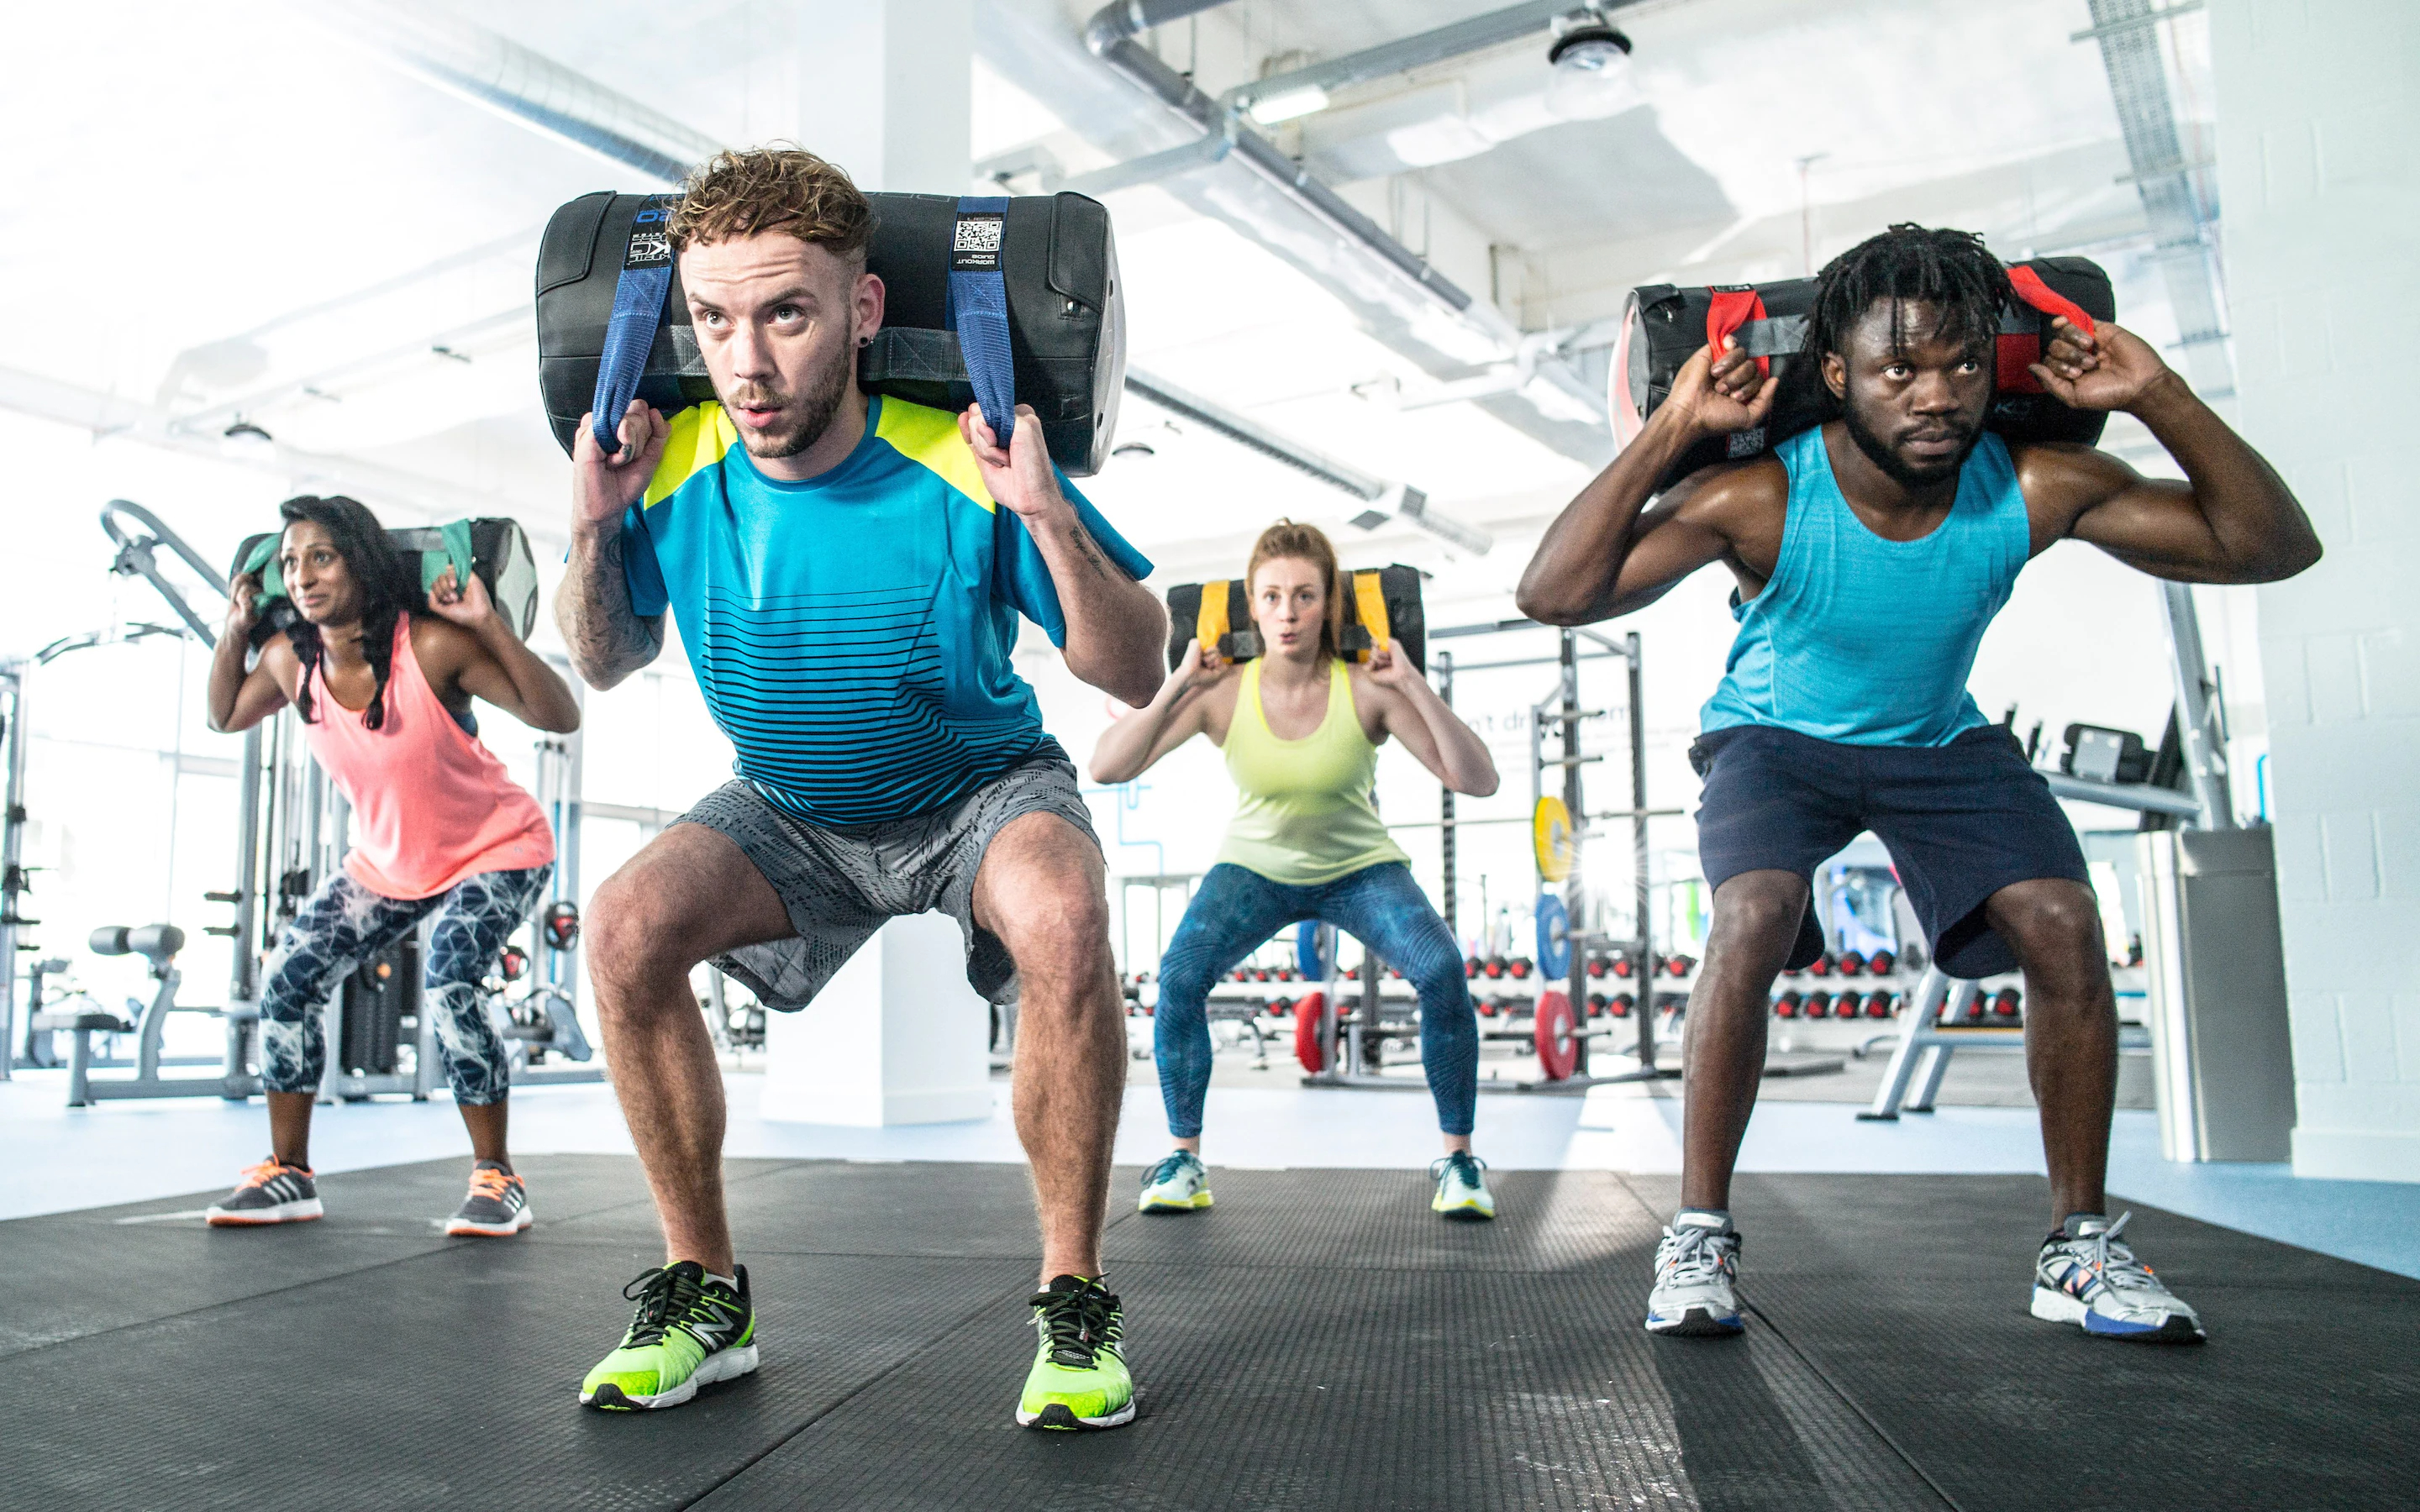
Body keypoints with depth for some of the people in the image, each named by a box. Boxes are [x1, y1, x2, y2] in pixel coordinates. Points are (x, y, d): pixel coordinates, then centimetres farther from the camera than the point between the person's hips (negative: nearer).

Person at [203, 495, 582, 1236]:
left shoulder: (433, 646, -26)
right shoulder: (289, 661, -7)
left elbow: (560, 717, -27)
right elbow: (225, 716, 14)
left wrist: (491, 626, -37)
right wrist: (233, 630, -1)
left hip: (496, 849, -6)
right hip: (386, 863, 7)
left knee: (449, 984, -27)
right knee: (286, 981, -3)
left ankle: (497, 1179, -12)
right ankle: (288, 1174, 13)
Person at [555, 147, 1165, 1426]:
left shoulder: (964, 467, -26)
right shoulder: (673, 471, -15)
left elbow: (1135, 676, -19)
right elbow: (605, 666, 3)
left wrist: (1049, 517, -35)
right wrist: (593, 532, -16)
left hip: (981, 790, -3)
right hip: (789, 812, 4)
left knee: (1062, 920, -35)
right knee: (624, 927, -22)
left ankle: (1072, 1299, -14)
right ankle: (705, 1294, -2)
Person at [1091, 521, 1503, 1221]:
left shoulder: (1365, 689, -23)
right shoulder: (1222, 692, -20)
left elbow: (1478, 781, -27)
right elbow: (1107, 769, -26)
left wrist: (1413, 684, -35)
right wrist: (1178, 686, -34)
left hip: (1359, 868, -1)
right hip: (1257, 866, 1)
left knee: (1442, 971, -26)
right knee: (1178, 976, -24)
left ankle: (1458, 1159, -5)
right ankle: (1185, 1160, -4)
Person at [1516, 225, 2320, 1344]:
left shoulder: (2034, 491, -20)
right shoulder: (1760, 502, -29)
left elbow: (2274, 548, -14)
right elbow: (1554, 594, -37)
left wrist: (2160, 399, -26)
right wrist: (1670, 430, -41)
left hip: (1940, 745, 3)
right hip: (1776, 740, -3)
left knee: (2062, 922, -16)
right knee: (1753, 916, -30)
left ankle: (2080, 1249, 2)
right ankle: (1698, 1239, -16)